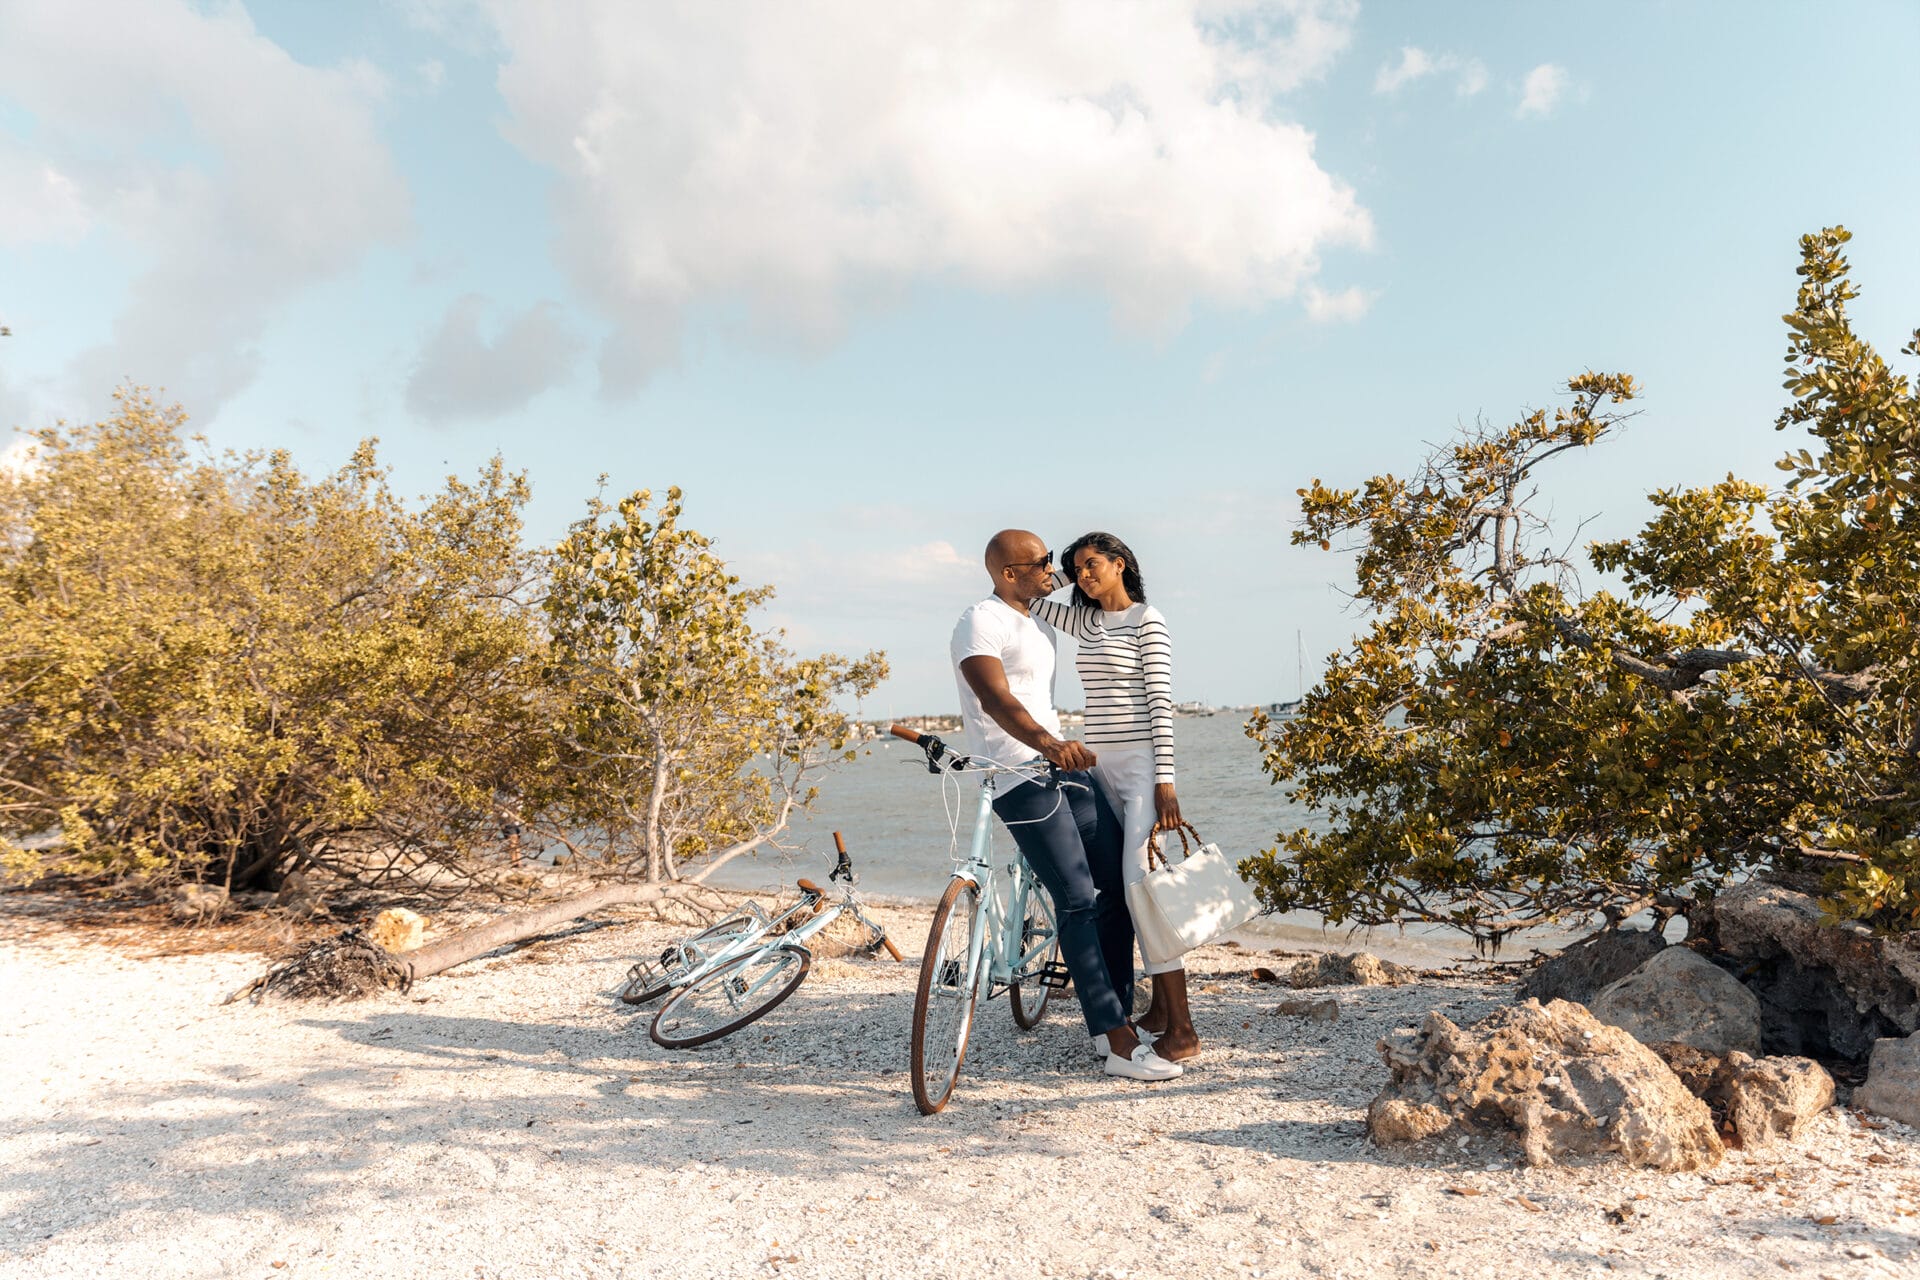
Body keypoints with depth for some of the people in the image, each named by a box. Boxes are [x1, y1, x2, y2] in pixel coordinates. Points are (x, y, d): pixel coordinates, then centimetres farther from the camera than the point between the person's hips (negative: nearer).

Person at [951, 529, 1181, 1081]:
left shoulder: (1040, 625, 20)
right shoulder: (980, 623, -10)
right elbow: (997, 700, -25)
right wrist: (1046, 742, -41)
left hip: (1063, 766, 9)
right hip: (1019, 777, -9)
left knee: (1117, 885, 5)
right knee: (1079, 902, -10)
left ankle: (1115, 1018, 17)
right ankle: (1119, 1043, -4)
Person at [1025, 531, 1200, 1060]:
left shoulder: (1146, 620, -6)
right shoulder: (1086, 622, 14)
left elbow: (1161, 701, -13)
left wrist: (1165, 781, -19)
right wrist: (1069, 574, 10)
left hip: (1142, 763, -7)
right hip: (1101, 764, 7)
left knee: (1141, 879, -16)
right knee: (1125, 883, 8)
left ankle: (1182, 1029, -10)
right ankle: (1160, 1008, 19)